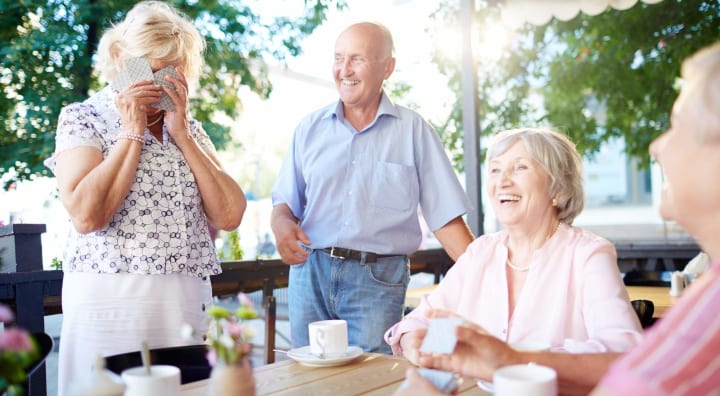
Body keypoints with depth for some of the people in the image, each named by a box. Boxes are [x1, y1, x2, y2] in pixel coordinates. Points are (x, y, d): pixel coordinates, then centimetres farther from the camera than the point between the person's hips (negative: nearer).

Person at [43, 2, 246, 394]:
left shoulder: (189, 128, 12)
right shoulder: (83, 118, 0)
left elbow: (230, 215, -1)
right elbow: (86, 215, -16)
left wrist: (181, 134, -4)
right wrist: (132, 133, -10)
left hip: (190, 299, 4)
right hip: (112, 298, -4)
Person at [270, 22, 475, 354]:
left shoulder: (413, 130, 3)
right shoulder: (310, 128, 9)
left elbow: (445, 216, 0)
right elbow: (285, 202, 12)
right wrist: (282, 224, -11)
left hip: (378, 279, -2)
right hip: (310, 271, 3)